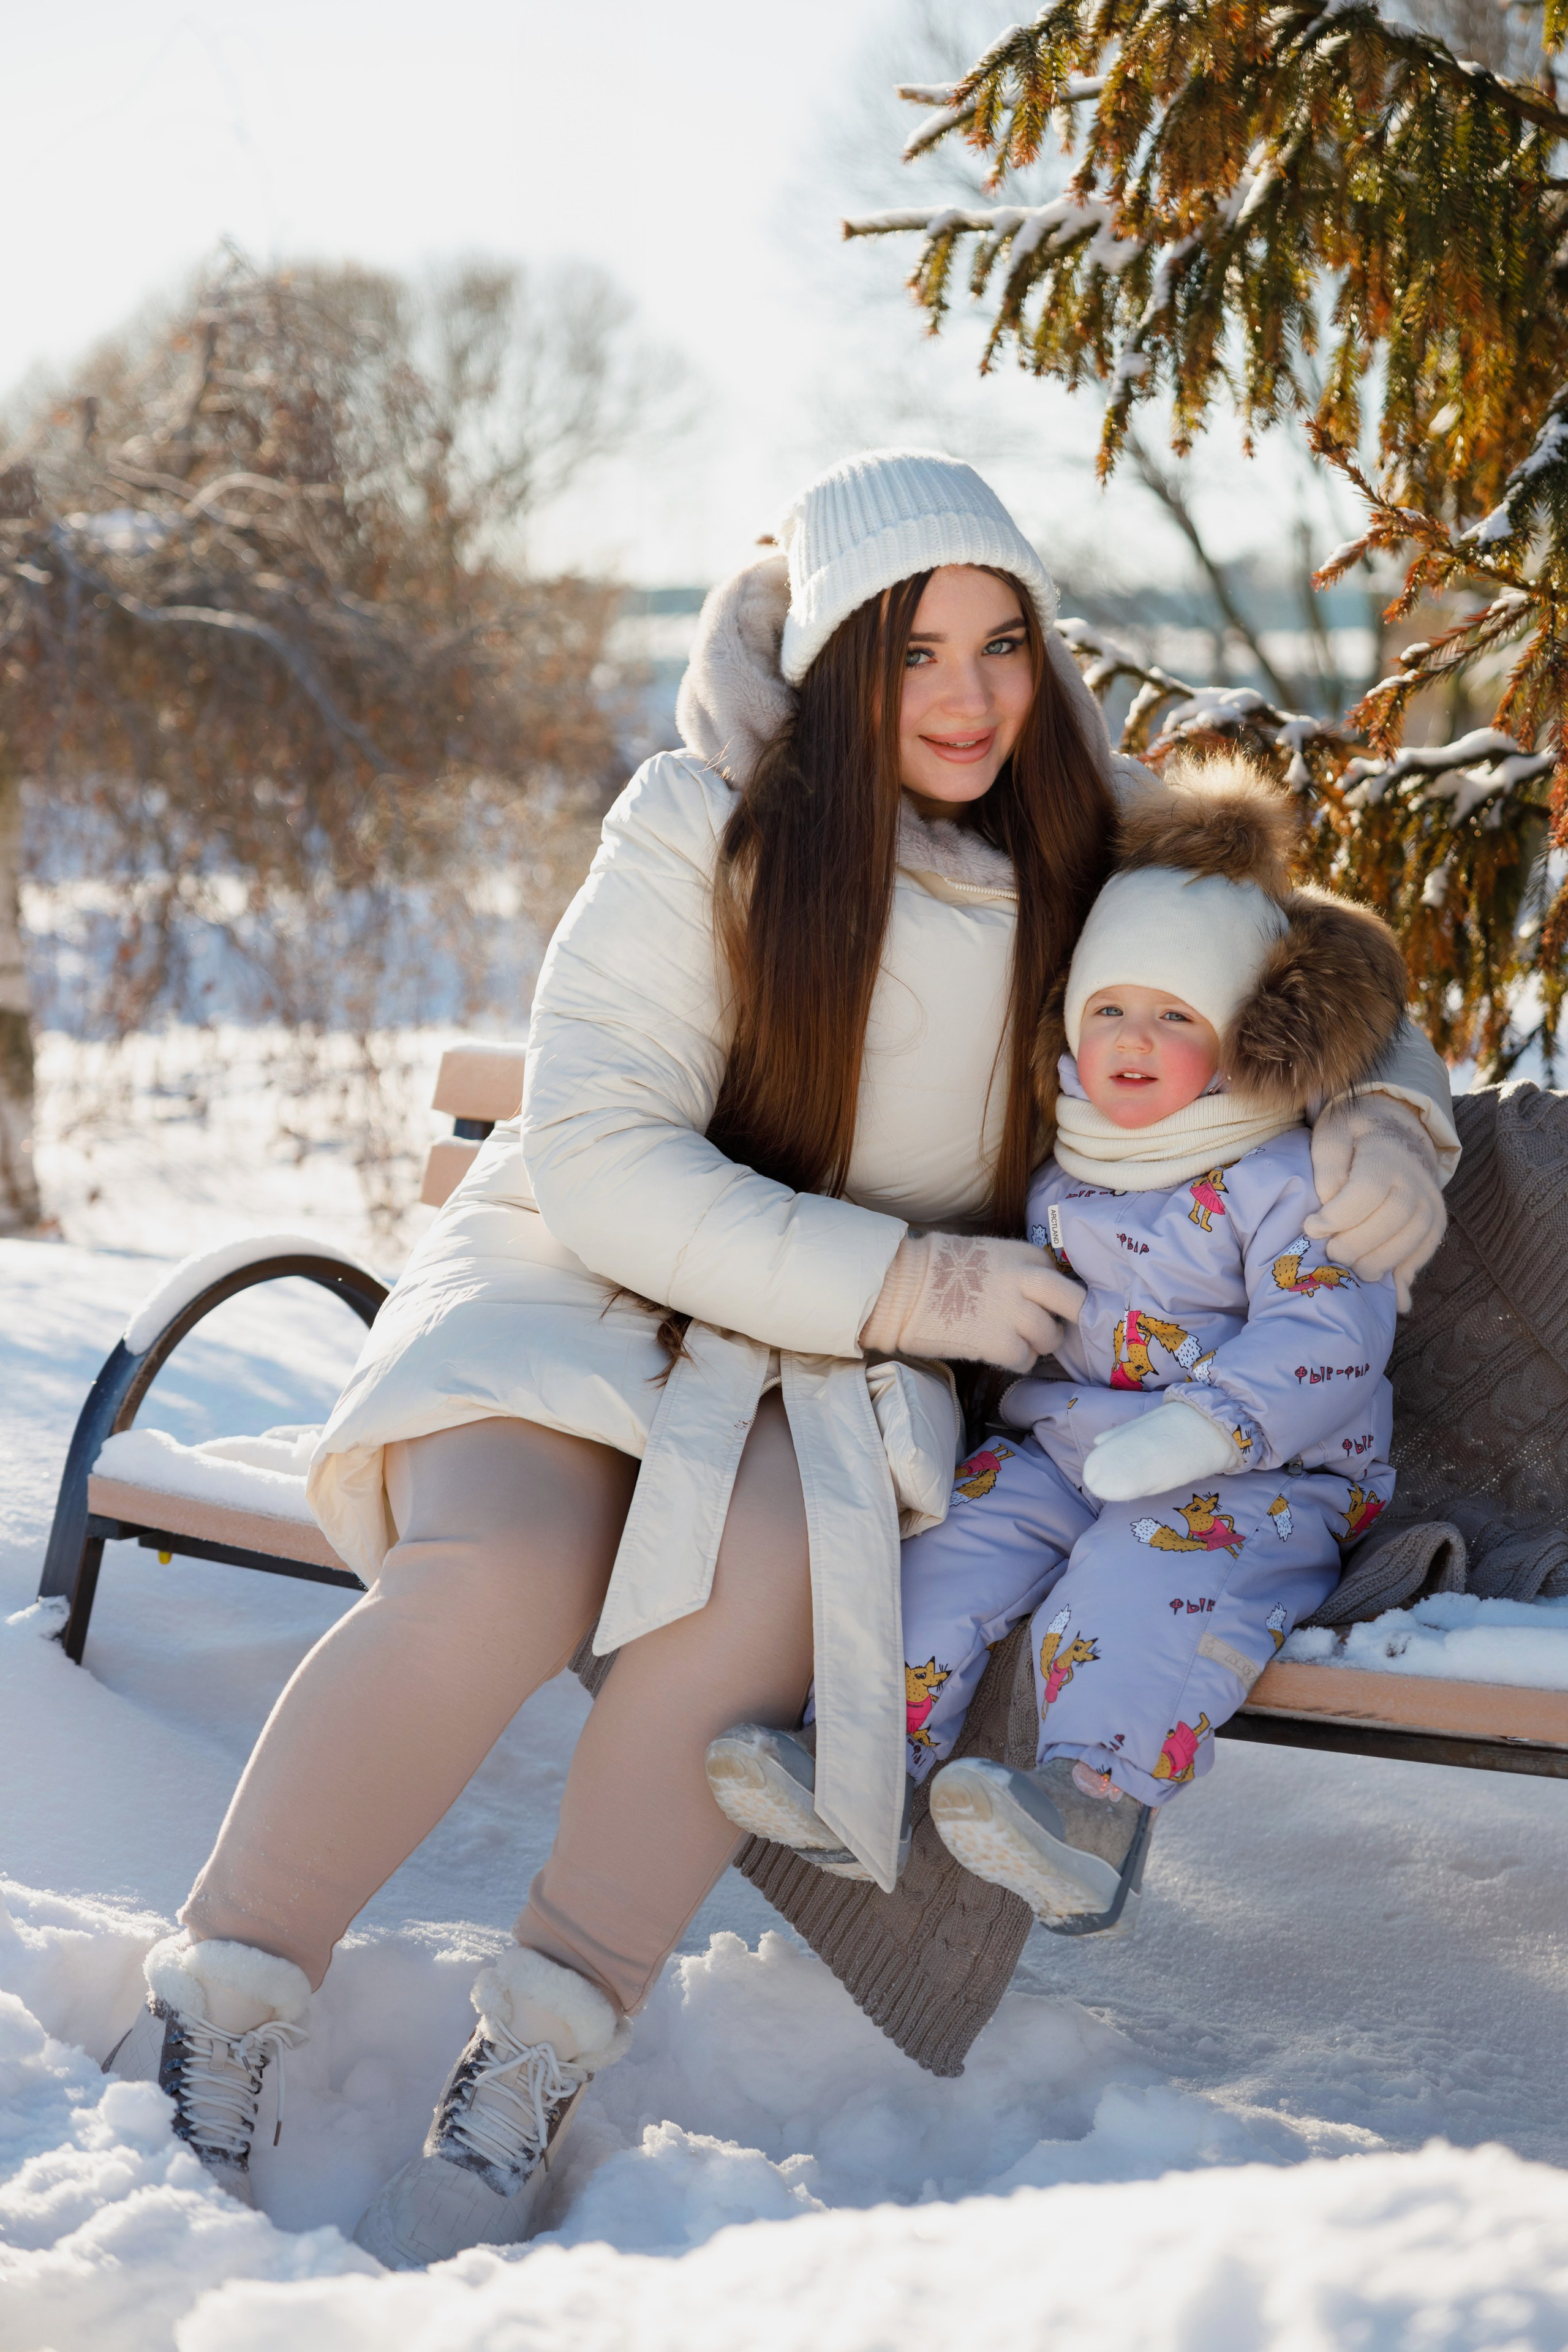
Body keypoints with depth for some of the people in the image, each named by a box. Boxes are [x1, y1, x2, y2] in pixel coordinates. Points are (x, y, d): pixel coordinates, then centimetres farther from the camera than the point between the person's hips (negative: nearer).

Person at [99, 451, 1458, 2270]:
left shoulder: (1093, 851, 2)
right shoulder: (703, 829, -11)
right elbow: (601, 1159, -14)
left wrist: (1388, 1115, -7)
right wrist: (908, 1283, -19)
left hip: (842, 1367, 2)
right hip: (584, 1282, -2)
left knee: (762, 1586, -33)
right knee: (490, 1580, -33)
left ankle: (525, 2078, -19)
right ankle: (205, 2032, -16)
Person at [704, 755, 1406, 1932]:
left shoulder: (1284, 1179, -9)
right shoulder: (1053, 1167, 12)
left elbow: (1325, 1338, -19)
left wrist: (1199, 1431, -31)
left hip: (1261, 1483, -6)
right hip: (1063, 1447, 7)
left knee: (1140, 1574, -33)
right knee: (955, 1535, -15)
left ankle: (1094, 1813, -44)